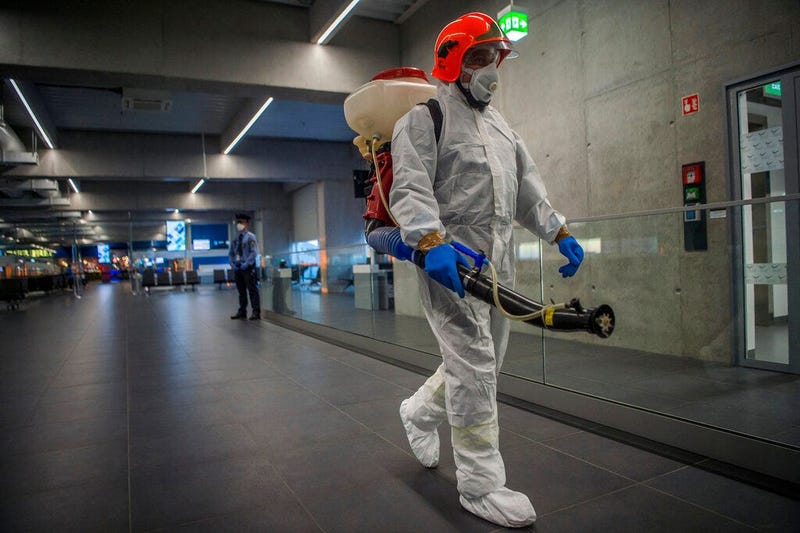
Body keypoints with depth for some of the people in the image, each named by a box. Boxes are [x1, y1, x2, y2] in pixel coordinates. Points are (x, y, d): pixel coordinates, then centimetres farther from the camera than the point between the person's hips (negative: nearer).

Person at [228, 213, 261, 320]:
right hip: (237, 267, 6)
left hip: (248, 267, -6)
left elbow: (254, 252, -10)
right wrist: (232, 264, -2)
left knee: (252, 290, -5)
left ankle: (256, 312, -4)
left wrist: (246, 264, -18)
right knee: (241, 291, 10)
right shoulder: (235, 239, 14)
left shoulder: (250, 237, -2)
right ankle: (242, 312, 17)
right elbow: (230, 253, 15)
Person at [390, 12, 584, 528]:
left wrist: (561, 233, 9)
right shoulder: (425, 117, -3)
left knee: (486, 357, 14)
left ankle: (421, 411, 39)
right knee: (474, 363, -7)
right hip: (449, 256, -8)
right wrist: (433, 244, -32)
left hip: (499, 256, 8)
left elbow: (527, 185, 20)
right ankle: (481, 483, 7)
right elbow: (410, 188, -16)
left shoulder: (500, 124, 24)